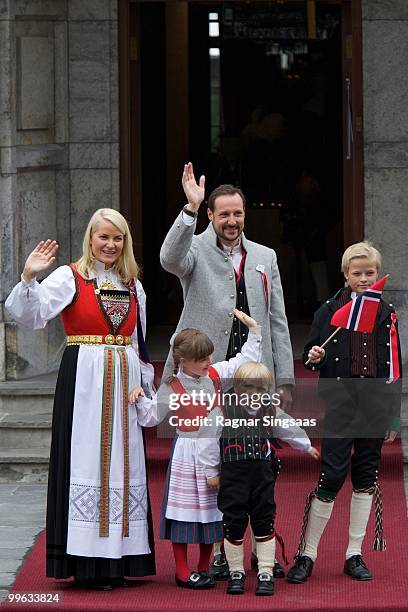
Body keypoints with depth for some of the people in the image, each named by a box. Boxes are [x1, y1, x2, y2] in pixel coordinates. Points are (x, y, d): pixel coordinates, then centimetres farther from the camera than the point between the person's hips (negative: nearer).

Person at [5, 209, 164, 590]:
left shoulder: (133, 286, 14)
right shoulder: (70, 278, -2)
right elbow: (29, 315, -15)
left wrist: (146, 388, 17)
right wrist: (29, 278, -31)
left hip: (123, 383, 5)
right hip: (83, 383, -5)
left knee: (122, 465, 6)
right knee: (85, 462, -6)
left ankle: (115, 561, 13)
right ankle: (86, 563, -3)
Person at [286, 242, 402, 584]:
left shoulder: (386, 315, 8)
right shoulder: (329, 312, 1)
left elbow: (393, 367, 10)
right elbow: (312, 356, 7)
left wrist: (393, 415, 7)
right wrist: (315, 358, -17)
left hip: (375, 405, 3)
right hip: (339, 405, -3)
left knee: (366, 479, 7)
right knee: (331, 478, -8)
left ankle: (355, 555, 16)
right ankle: (307, 555, 1)